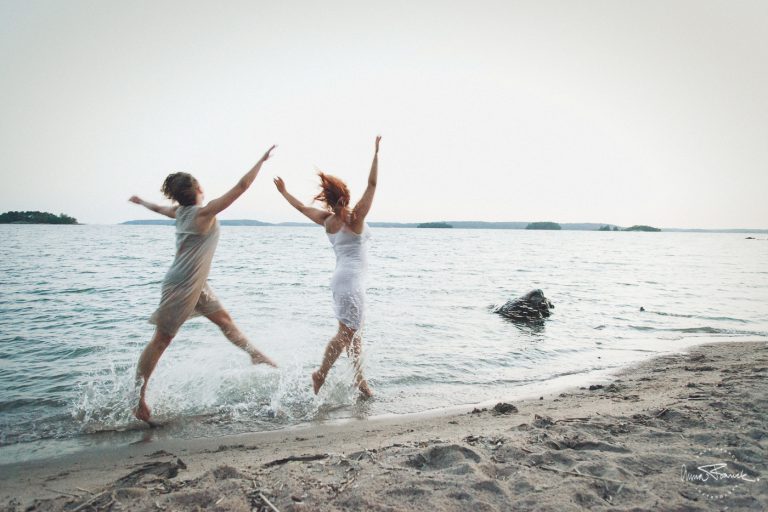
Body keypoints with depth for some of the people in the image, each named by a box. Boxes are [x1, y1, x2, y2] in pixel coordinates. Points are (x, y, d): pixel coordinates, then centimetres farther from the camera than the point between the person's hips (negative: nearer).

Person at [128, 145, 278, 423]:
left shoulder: (180, 212, 4)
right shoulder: (204, 213, -19)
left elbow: (160, 208, 27)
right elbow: (241, 187, -21)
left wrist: (142, 202, 49)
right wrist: (262, 160, -14)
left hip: (196, 285, 9)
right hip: (181, 286, -9)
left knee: (224, 319, 13)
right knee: (161, 340, 0)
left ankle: (256, 355, 22)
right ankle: (139, 396, 11)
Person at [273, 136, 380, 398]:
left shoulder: (327, 220, 6)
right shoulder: (355, 217, -10)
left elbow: (301, 207, 19)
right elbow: (372, 184, -11)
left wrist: (283, 191, 33)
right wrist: (376, 152, -8)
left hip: (341, 278, 8)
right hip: (352, 279, -8)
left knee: (353, 332, 11)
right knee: (346, 333, -4)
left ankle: (360, 380, 16)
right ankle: (320, 374, -2)